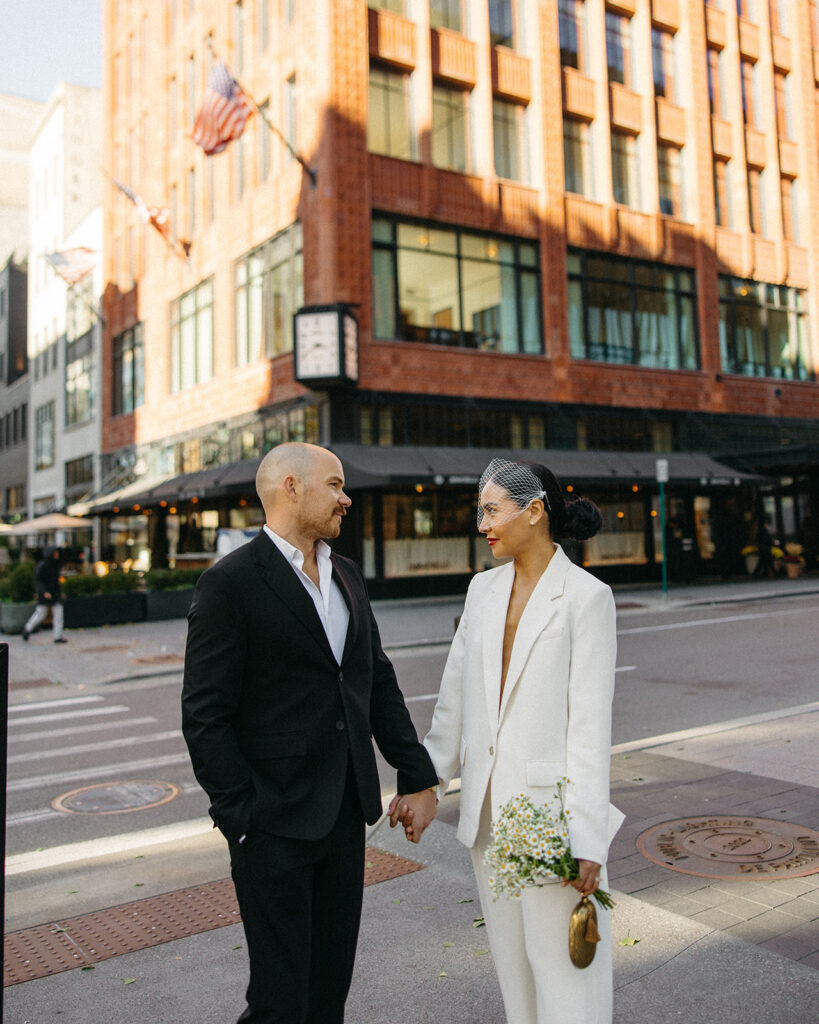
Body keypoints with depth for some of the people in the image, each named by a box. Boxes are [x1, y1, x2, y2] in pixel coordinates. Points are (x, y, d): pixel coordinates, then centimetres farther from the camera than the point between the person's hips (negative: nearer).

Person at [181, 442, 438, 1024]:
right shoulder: (231, 583, -13)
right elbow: (205, 717, -13)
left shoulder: (347, 575, 10)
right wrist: (240, 819, -14)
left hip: (346, 814, 7)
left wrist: (418, 777, 9)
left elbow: (379, 682, 13)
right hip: (275, 822, -6)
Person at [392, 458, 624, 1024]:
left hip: (550, 801, -6)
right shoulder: (484, 588, 6)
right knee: (512, 956, 19)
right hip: (488, 804, 6)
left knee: (564, 960, 6)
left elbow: (590, 722, -14)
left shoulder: (586, 596, -11)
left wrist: (586, 837, -16)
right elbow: (456, 695, 10)